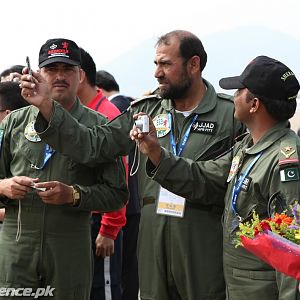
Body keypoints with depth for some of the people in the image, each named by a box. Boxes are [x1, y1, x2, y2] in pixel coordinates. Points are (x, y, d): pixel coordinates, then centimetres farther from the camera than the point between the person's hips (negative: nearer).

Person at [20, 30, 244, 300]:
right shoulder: (146, 110, 10)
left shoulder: (230, 115, -3)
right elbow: (94, 145, 4)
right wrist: (46, 105, -6)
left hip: (206, 247, -4)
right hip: (153, 242, 4)